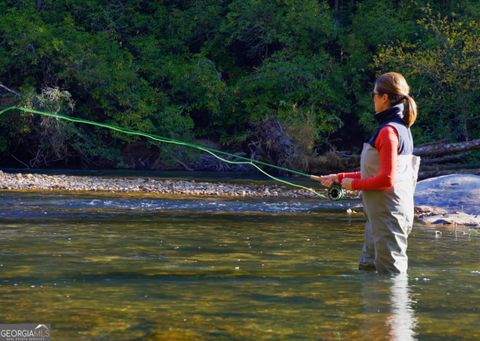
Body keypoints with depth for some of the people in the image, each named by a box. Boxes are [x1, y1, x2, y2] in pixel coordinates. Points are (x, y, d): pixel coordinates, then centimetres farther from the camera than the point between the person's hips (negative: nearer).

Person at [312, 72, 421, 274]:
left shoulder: (388, 131, -18)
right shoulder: (400, 128, 14)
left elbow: (387, 179, -23)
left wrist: (354, 184, -9)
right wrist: (339, 178, 18)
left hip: (388, 216, -10)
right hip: (381, 214, 10)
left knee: (390, 272, -3)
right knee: (368, 267, 17)